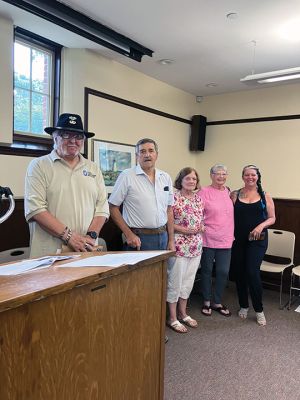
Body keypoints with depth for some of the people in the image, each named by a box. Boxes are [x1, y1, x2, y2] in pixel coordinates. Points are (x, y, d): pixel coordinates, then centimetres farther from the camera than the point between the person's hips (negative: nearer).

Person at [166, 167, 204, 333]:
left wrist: (201, 227, -1)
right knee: (175, 280, 2)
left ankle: (183, 313, 32)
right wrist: (184, 230, -19)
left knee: (188, 280, 16)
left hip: (196, 246, 7)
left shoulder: (198, 198, 11)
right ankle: (172, 318, 17)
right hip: (178, 244, -7)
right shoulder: (173, 197, -10)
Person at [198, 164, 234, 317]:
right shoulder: (204, 192, -8)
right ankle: (206, 301, 28)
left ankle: (217, 302, 27)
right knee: (206, 271, 10)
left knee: (223, 272, 9)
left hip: (225, 240, 5)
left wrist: (232, 234, 15)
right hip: (208, 239, -4)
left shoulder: (229, 192, 9)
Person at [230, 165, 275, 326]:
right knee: (239, 273, 9)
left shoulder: (265, 196, 4)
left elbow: (272, 218, 4)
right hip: (238, 239, 2)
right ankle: (243, 306, 28)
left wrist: (261, 225, -14)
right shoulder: (235, 195, 5)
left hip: (257, 240, -2)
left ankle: (259, 310, 9)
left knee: (252, 272, -10)